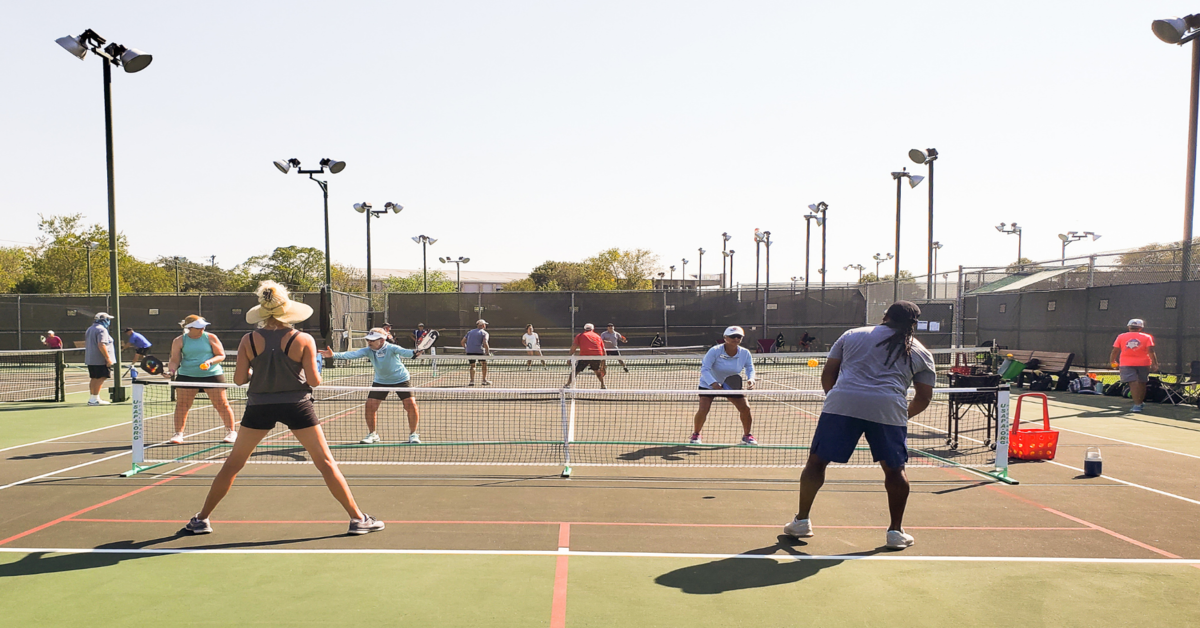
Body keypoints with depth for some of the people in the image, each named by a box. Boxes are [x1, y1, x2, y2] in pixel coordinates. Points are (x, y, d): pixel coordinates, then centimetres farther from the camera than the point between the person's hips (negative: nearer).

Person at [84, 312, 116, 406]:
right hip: (100, 360, -10)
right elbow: (101, 345, -24)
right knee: (101, 378, -8)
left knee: (94, 378, 15)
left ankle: (92, 398, 20)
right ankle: (94, 399, -11)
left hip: (90, 359, 10)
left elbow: (86, 344, 25)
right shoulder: (102, 330, -14)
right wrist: (108, 358, -24)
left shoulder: (90, 329, 18)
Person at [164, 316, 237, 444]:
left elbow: (221, 355, 2)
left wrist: (210, 362, -15)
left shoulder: (211, 337, 0)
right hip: (186, 376, 2)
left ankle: (231, 431, 10)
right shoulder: (179, 341, 3)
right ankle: (178, 434, 15)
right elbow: (174, 360, 5)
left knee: (222, 404, -2)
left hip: (212, 375, -1)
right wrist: (171, 371, -13)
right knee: (182, 405, 1)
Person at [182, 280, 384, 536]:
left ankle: (201, 520, 26)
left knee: (232, 464, 18)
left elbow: (239, 379, -1)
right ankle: (358, 518, 4)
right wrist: (316, 374, 12)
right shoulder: (303, 340, -9)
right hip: (297, 405, -2)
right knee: (325, 462, 3)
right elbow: (314, 380, -10)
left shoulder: (249, 340, -4)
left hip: (259, 406, 2)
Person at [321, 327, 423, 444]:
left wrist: (413, 353, -68)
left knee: (411, 405, -13)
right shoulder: (368, 351, -15)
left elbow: (402, 351, -45)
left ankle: (413, 434, 7)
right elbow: (353, 354, -27)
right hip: (380, 381, 4)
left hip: (400, 380, -4)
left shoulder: (391, 348, -26)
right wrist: (334, 354, -42)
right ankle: (372, 434, 14)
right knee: (370, 406, -7)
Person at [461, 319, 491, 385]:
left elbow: (462, 342, 18)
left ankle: (472, 381, 8)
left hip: (469, 351, 4)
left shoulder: (470, 332, 21)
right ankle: (484, 380, 14)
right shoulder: (484, 333, 5)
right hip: (479, 351, -4)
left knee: (472, 365, 18)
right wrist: (488, 353, -6)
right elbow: (485, 343, -12)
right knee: (484, 364, 14)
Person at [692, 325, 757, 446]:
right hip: (709, 384, -3)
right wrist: (714, 384, -41)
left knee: (745, 408, -11)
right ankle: (696, 435, 9)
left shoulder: (745, 353, -14)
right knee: (703, 409, -18)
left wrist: (750, 379, -23)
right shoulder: (715, 351, -26)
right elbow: (704, 369, -27)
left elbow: (750, 369, 0)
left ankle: (747, 435, 13)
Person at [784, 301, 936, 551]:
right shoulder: (921, 353, 20)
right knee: (894, 469, 18)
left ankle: (802, 521, 16)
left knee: (817, 461, 10)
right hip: (889, 408, 0)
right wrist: (904, 416, 32)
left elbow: (828, 373, 19)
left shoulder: (852, 335, 21)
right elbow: (924, 398, 17)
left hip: (842, 402, 0)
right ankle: (896, 531, 21)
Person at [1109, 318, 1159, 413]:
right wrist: (1155, 364, -5)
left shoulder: (1121, 337, 1)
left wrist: (1112, 362, 10)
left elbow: (1115, 351, 0)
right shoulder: (1147, 337, 1)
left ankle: (1137, 404, -17)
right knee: (1142, 383, 16)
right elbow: (1150, 351, -6)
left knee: (1133, 383, -7)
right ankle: (1141, 402, 30)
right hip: (1143, 363, 1)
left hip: (1126, 364, -1)